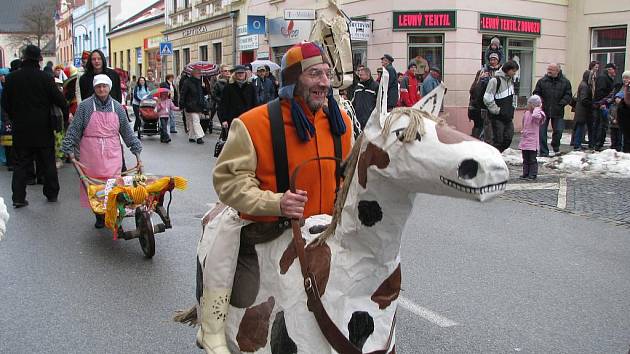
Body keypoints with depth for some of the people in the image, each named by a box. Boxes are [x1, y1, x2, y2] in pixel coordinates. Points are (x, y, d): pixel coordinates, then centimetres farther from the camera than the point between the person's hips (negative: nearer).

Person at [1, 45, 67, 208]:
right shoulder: (45, 78, -12)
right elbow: (59, 99, -10)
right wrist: (66, 107, 11)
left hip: (21, 128, 2)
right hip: (43, 128, -2)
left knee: (21, 163, 9)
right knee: (47, 162, 11)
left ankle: (18, 197, 5)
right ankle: (52, 194, 19)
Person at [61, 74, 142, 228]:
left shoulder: (117, 107, 6)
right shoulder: (85, 106, -2)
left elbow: (127, 131, 11)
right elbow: (74, 129, -2)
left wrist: (136, 152, 9)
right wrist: (70, 151, -9)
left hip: (112, 155, 1)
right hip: (91, 155, -1)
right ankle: (98, 216, 17)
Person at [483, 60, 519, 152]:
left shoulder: (510, 81, 13)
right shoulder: (495, 80, -12)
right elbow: (487, 99, -15)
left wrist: (511, 109, 13)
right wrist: (497, 110, -14)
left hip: (508, 117, 8)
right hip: (497, 117, -7)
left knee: (508, 139, 4)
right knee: (498, 140, -4)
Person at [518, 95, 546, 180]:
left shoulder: (539, 113, -11)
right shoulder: (526, 113, 9)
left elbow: (534, 115, -38)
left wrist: (537, 108, -23)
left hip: (532, 141, -7)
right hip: (525, 140, 7)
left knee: (532, 159, -1)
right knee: (525, 159, 13)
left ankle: (533, 174, 5)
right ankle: (525, 173, 20)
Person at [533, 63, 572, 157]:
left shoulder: (565, 82, 1)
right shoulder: (542, 81, 0)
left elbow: (568, 95, 2)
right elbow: (536, 93, 5)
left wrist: (561, 103, -11)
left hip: (558, 111, 0)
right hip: (544, 110, 0)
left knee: (558, 130, 4)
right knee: (542, 131, -4)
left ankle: (555, 147, 31)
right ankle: (544, 151, 5)